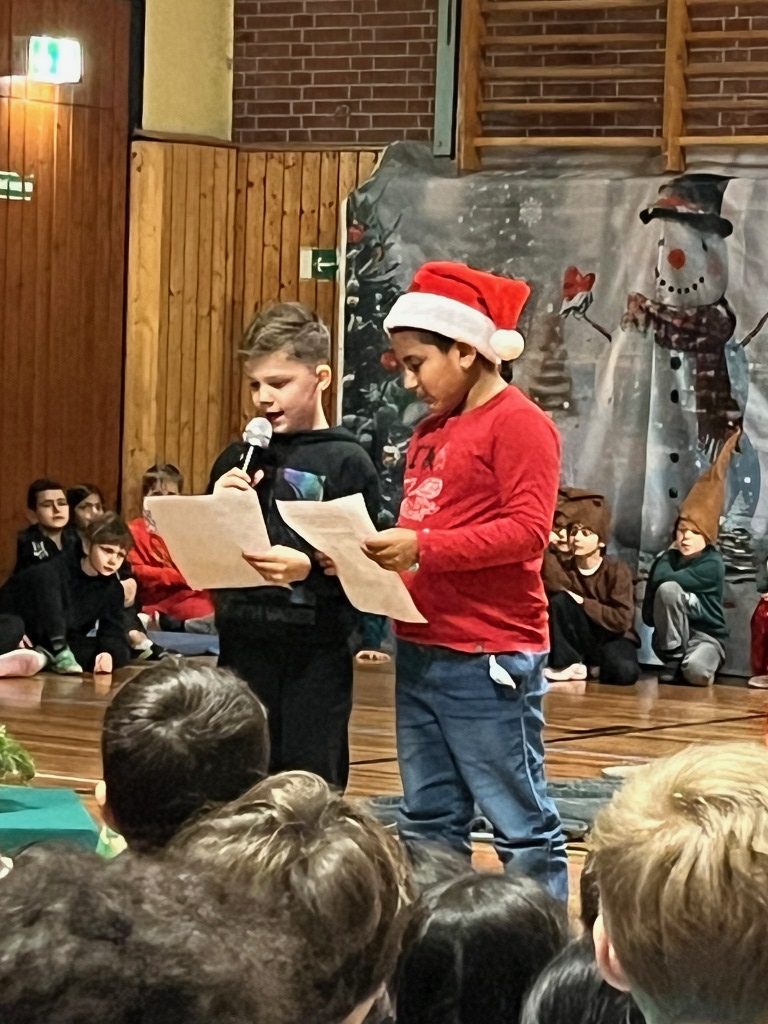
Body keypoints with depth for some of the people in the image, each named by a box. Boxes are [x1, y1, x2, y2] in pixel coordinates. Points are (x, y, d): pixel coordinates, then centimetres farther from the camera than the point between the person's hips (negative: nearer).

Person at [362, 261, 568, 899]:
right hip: (420, 651, 9)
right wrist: (379, 551, 5)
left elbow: (529, 530, -18)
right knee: (429, 824, 14)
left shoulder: (517, 422, -9)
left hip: (489, 660, -9)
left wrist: (422, 547, -23)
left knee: (521, 822, -3)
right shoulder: (431, 432, 17)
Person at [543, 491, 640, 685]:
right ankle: (568, 664, -14)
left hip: (612, 638, -3)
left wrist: (582, 603, -20)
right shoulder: (563, 567, -2)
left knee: (623, 672, -37)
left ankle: (597, 667, -3)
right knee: (558, 600, -23)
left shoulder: (617, 570, -11)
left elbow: (621, 620, -19)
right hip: (579, 641, 3)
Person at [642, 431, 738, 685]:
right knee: (668, 590, -28)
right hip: (671, 637, 3)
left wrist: (666, 557, -3)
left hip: (707, 635, -3)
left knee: (696, 673, -39)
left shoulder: (712, 564, -11)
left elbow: (664, 577, -26)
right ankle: (673, 660, -12)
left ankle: (686, 664, 3)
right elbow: (649, 615, -3)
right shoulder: (669, 558, 2)